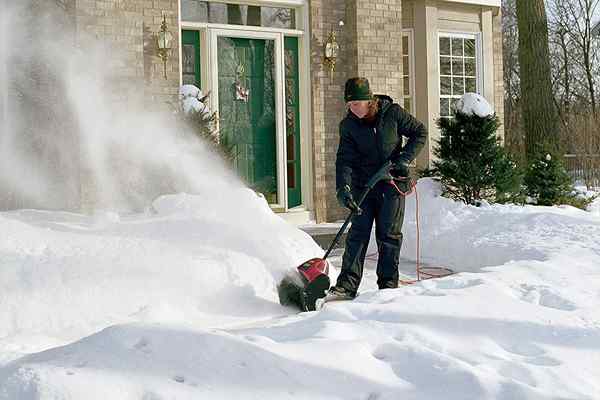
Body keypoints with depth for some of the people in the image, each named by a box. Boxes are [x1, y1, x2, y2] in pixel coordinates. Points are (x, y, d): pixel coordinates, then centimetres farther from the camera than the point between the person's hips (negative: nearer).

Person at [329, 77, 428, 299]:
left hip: (392, 183, -1)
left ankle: (388, 283, 9)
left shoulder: (392, 113, -8)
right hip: (363, 185, 2)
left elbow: (420, 133, 2)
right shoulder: (348, 125, -5)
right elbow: (345, 159, -12)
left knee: (389, 235, 0)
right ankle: (347, 285, -4)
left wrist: (404, 159, -11)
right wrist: (343, 188, -26)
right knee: (357, 234, -3)